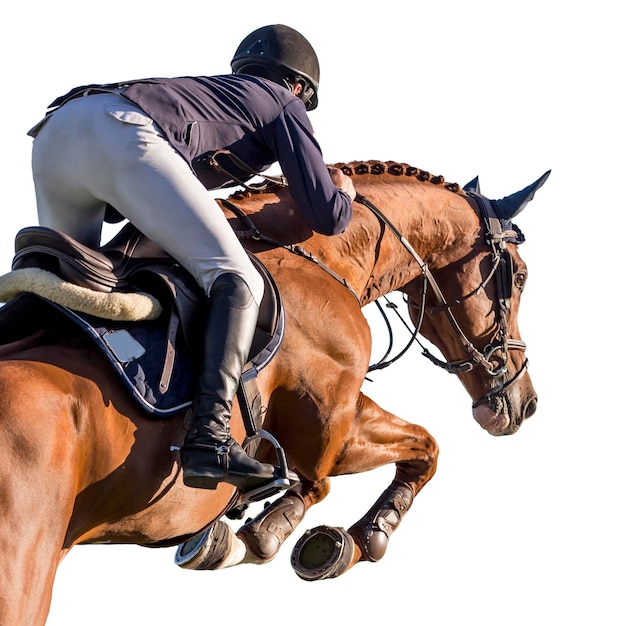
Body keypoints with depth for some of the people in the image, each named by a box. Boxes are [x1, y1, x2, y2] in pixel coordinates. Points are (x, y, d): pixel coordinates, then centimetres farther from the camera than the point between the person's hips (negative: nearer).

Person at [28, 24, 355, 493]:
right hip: (123, 134, -8)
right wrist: (344, 196, 38)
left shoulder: (211, 89, 41)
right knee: (237, 280, -9)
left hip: (53, 132, 8)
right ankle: (210, 438, -25)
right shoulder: (284, 106, 24)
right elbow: (326, 218, 16)